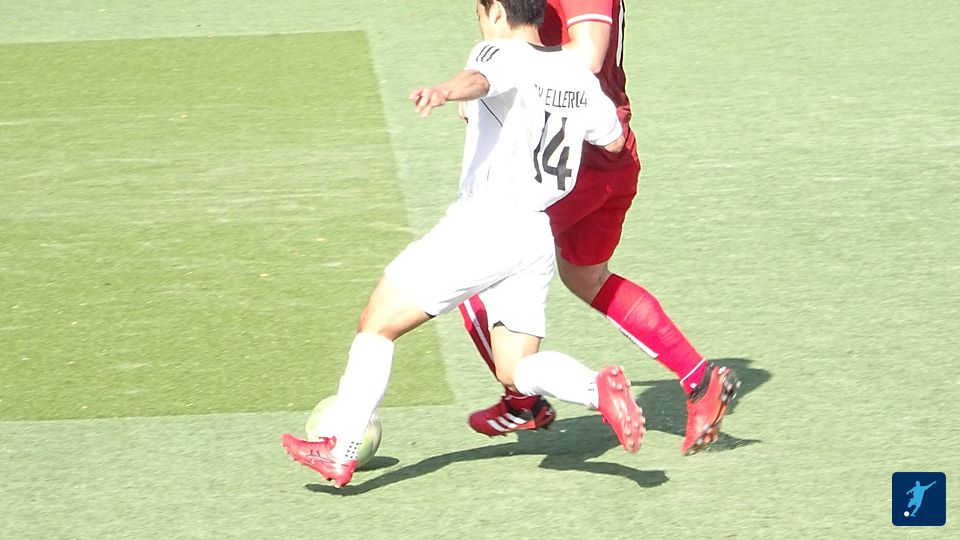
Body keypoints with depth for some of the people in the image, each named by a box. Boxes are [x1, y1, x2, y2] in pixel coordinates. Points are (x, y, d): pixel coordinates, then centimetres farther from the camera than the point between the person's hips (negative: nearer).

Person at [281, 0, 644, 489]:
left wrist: (444, 92, -55)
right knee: (516, 370, 11)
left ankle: (340, 452, 0)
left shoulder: (502, 54, -8)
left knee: (377, 324, 3)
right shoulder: (578, 76, 13)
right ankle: (599, 388, -18)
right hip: (537, 234, 7)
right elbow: (613, 140, 28)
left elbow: (478, 80, -34)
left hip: (480, 224, -7)